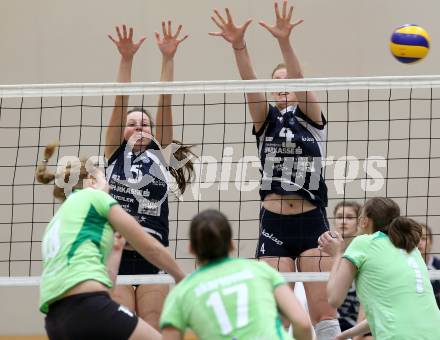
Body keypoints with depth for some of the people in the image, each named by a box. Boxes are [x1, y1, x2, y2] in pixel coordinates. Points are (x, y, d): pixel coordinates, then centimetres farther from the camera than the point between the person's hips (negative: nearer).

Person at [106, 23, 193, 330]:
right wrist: (126, 59, -8)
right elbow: (120, 104, 0)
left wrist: (168, 58, -7)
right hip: (116, 256, 0)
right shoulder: (115, 155, 8)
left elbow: (165, 103, 1)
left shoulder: (159, 153, 8)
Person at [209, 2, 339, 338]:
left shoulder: (311, 117, 4)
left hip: (312, 224, -2)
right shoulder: (266, 120, 9)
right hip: (274, 225, 2)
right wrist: (238, 45, -27)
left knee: (323, 308, -6)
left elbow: (300, 82, -14)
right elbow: (249, 84, -9)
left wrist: (285, 42, -32)